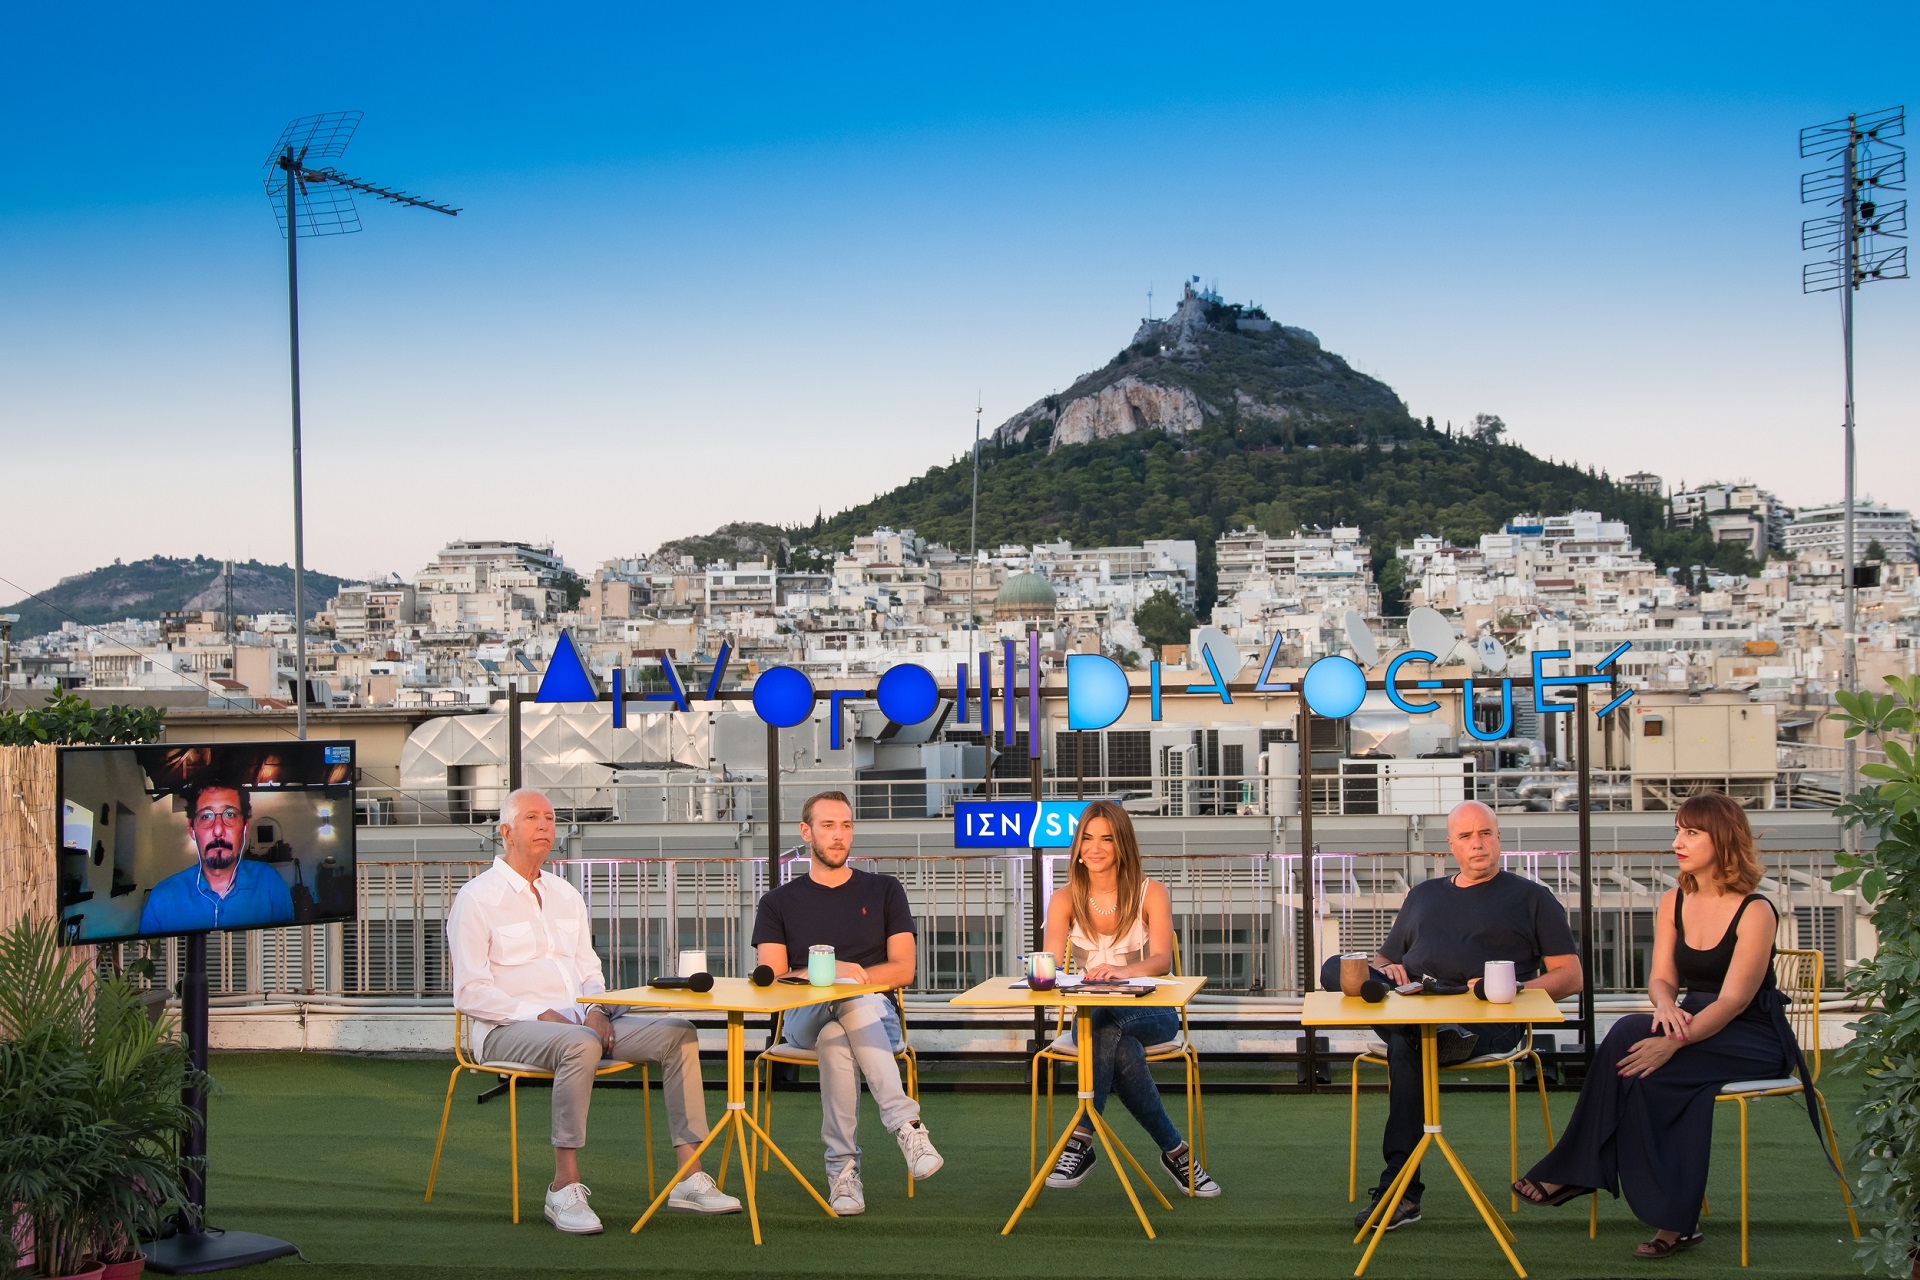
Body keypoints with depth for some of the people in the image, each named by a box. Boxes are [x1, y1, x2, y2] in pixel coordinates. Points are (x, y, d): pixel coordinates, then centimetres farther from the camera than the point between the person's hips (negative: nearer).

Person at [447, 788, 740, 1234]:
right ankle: (565, 1188, -33)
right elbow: (470, 993, -9)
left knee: (678, 1034, -10)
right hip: (507, 1030, -7)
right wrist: (539, 1015, -18)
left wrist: (594, 1011, -2)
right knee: (579, 1045, -39)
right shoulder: (476, 899, -2)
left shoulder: (566, 895, 20)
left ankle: (690, 1179, -13)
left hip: (578, 1022, 7)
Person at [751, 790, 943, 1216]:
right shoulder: (779, 904, 18)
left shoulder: (884, 891, 19)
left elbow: (903, 970, 9)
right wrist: (830, 972, -14)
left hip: (875, 1015, 1)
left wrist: (852, 975, -8)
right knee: (855, 1003, -39)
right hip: (804, 1018, 0)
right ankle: (907, 1123, -49)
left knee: (835, 1039, -40)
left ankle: (842, 1168, -44)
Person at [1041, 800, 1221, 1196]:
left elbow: (1162, 960, -21)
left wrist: (1122, 970, -45)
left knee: (1109, 1027, -37)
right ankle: (1174, 1150, -28)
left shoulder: (1151, 894, -4)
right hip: (1093, 1016, 2)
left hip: (1151, 1013, -2)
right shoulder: (1065, 899, 0)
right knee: (1124, 1051, -35)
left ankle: (1081, 1141, -36)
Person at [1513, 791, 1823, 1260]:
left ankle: (1573, 1173, -17)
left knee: (1631, 1042, -28)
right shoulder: (1673, 903, 8)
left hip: (1753, 1040, -6)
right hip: (1695, 1026, 6)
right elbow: (1661, 978, 5)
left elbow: (1734, 999, -20)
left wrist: (1674, 1041, -32)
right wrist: (1665, 1004, -20)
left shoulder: (1755, 912, -13)